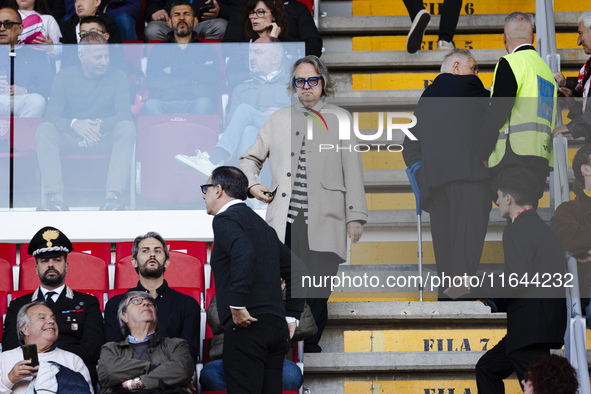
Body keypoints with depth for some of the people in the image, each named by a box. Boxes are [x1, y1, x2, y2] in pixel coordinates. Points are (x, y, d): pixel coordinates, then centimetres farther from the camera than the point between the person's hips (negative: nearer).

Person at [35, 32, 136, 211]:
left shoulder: (117, 77, 0)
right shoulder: (65, 77, 2)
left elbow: (124, 114, -11)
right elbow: (52, 115, -9)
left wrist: (99, 124, -30)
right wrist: (74, 124, -30)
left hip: (105, 139, 0)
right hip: (71, 139, 0)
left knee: (127, 127, -30)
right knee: (44, 129, -28)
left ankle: (112, 196, -43)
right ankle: (56, 198, -41)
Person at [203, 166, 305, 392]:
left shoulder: (225, 219, -4)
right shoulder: (262, 225, 23)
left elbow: (244, 254, -25)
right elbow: (296, 271, 26)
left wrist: (237, 306, -21)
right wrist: (291, 317, 23)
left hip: (247, 325, -9)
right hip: (277, 327, 9)